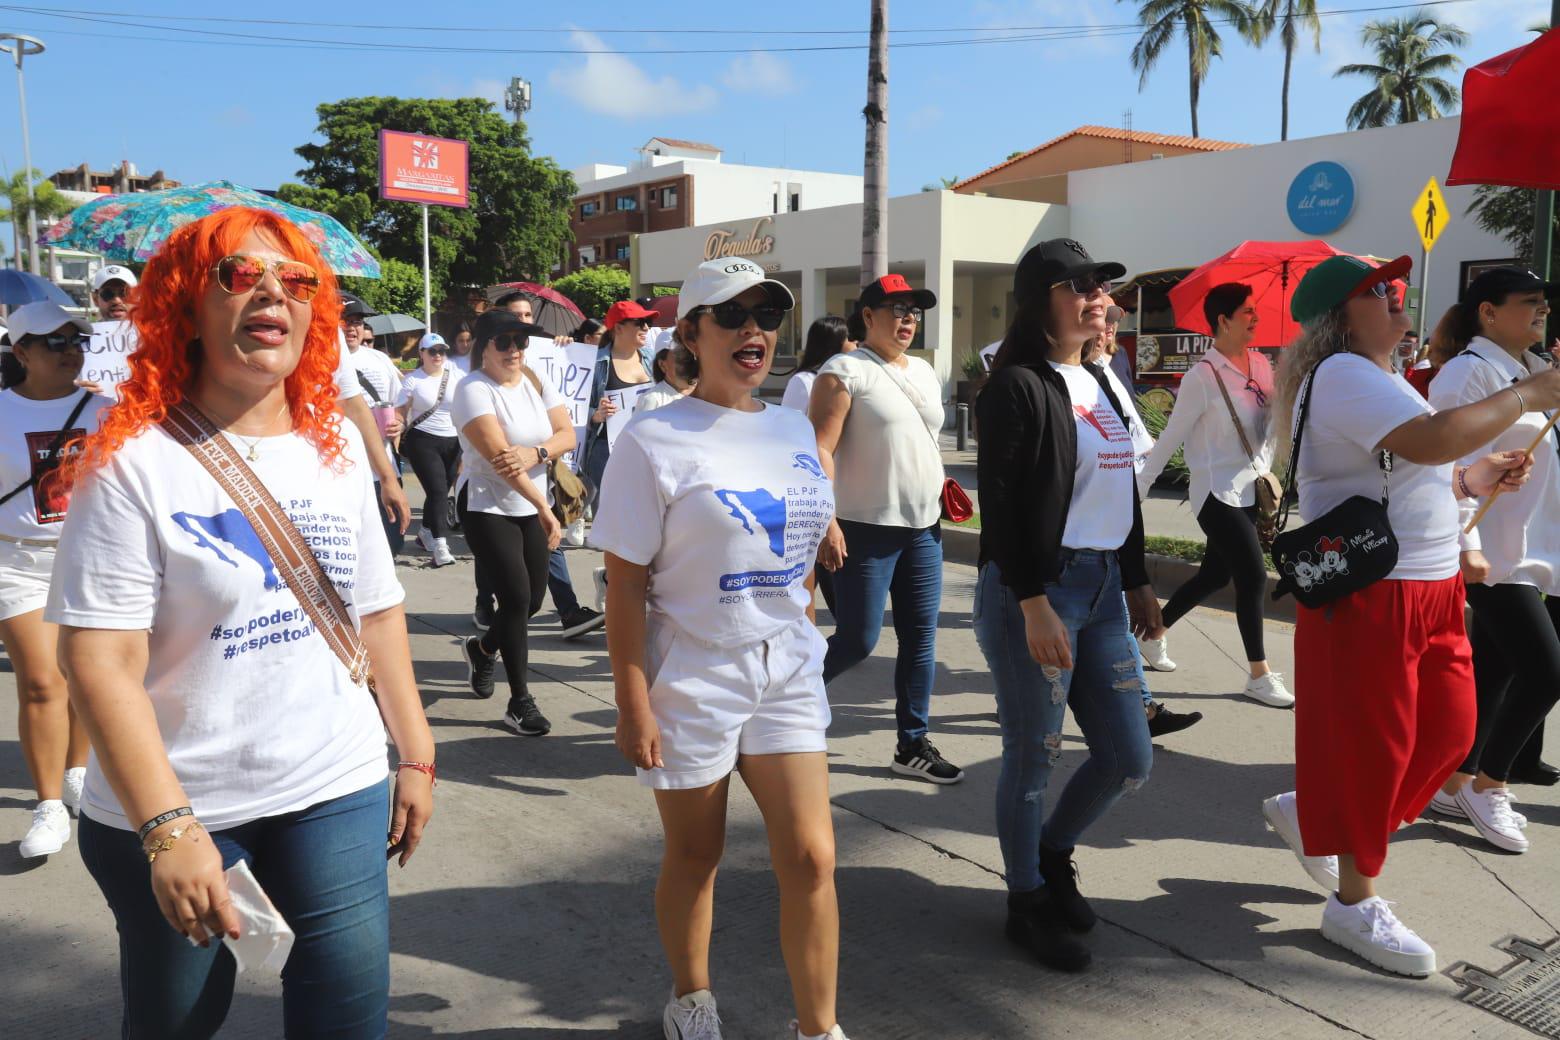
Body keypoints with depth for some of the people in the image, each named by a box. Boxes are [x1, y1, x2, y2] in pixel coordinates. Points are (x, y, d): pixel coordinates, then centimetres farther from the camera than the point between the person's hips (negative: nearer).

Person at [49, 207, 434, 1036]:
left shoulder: (337, 445, 3)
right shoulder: (134, 460, -13)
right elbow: (100, 664, -16)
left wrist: (415, 752, 9)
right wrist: (166, 829, -21)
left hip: (337, 794, 3)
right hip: (171, 811, -3)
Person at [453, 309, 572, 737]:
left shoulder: (536, 384, 6)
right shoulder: (474, 389, -14)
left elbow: (567, 435, -2)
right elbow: (498, 455, -22)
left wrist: (535, 453, -24)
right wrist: (545, 509, -24)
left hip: (531, 509, 6)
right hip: (488, 509, -6)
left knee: (532, 600, 9)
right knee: (517, 598, -10)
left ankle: (481, 648, 41)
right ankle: (520, 701, 5)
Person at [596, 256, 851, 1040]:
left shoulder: (794, 431, 6)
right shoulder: (654, 441, -11)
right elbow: (625, 584, -12)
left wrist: (802, 639, 14)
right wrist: (633, 704, -14)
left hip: (787, 673, 4)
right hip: (691, 682, -4)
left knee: (809, 856, 2)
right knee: (694, 857, 12)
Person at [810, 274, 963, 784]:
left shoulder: (923, 372, 15)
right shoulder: (844, 371, -8)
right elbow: (820, 449, -16)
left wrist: (942, 486, 11)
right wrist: (824, 521, -25)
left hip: (924, 529, 7)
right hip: (867, 530, -7)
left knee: (921, 639, 8)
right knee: (858, 640, -4)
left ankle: (913, 745, 19)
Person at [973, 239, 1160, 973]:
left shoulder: (1098, 382, 15)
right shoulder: (1019, 385, -10)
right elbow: (1003, 504, -16)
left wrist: (1137, 580, 19)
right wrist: (1035, 605, -20)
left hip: (1103, 588, 8)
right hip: (1036, 591, -8)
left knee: (1128, 760, 10)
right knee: (1034, 759, 5)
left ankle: (1054, 851, 37)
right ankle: (1028, 901, 25)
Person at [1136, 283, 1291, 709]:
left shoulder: (1261, 364, 7)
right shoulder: (1203, 376, -13)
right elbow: (1171, 437, -10)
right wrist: (1139, 487, -8)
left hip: (1249, 489, 7)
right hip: (1217, 491, -7)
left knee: (1215, 574, 15)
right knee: (1253, 575, -8)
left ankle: (1155, 634, 34)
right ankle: (1259, 675, 5)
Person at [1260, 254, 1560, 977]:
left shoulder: (1376, 377, 18)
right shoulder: (1343, 375, -15)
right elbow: (1431, 439, -30)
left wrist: (1472, 480, 9)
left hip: (1431, 589, 10)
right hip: (1369, 595, -10)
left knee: (1447, 730, 14)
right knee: (1372, 744, 0)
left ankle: (1310, 813, 30)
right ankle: (1354, 904, 17)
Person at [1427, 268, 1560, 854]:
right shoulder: (1470, 373, -11)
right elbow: (1458, 465, -19)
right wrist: (1466, 545, -25)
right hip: (1492, 554, -9)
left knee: (1492, 673, 11)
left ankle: (1455, 786, 21)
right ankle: (1487, 785, 6)